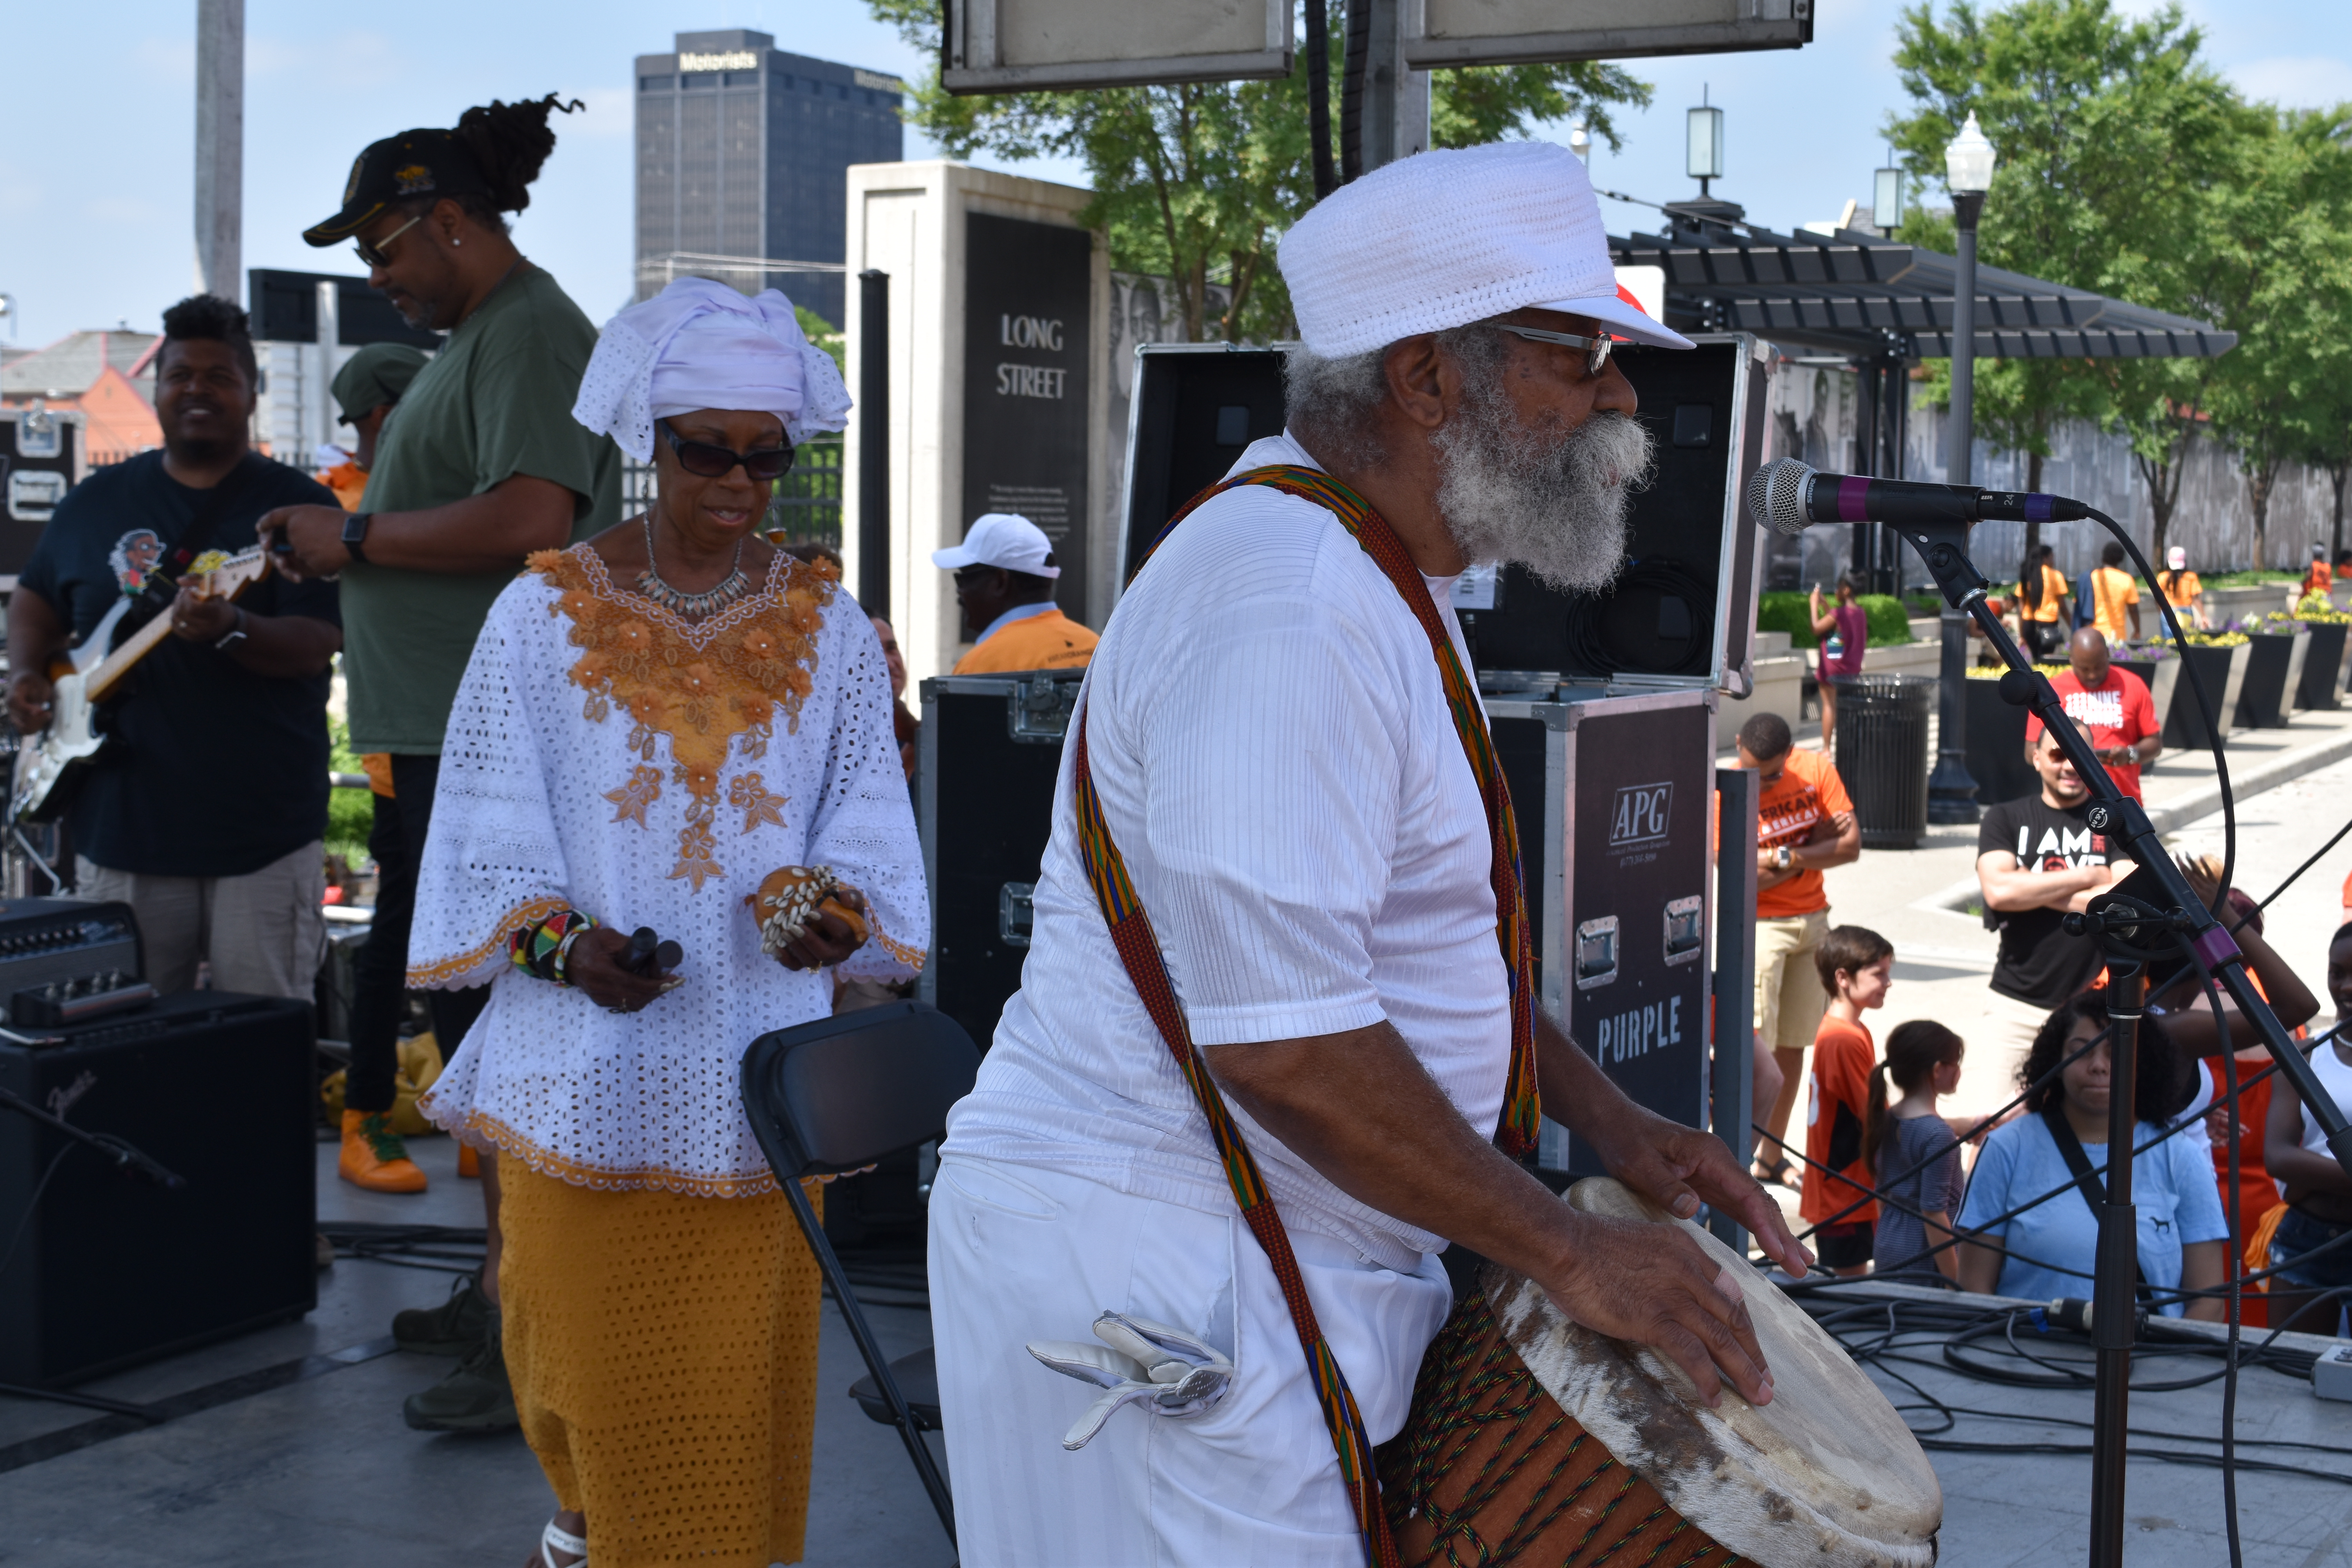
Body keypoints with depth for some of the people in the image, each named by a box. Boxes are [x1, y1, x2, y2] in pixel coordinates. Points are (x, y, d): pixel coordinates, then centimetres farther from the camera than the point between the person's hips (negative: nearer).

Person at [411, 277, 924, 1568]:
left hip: (759, 1067, 1)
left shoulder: (825, 627, 6)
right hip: (585, 1067, -1)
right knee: (587, 1331, 8)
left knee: (742, 1354, 5)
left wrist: (839, 911, -17)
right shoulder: (546, 615, -1)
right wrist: (563, 943, -20)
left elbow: (868, 823, 4)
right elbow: (492, 835, -3)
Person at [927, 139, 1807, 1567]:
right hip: (1156, 1276, -10)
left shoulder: (1377, 583, 14)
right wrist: (1567, 1249, -18)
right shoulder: (1286, 612, -22)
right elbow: (1282, 1040, -27)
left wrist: (1610, 1121, 12)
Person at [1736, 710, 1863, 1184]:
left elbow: (1851, 846, -8)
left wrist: (1786, 856, -19)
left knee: (1792, 1044, 10)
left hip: (1814, 919, 5)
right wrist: (1817, 843, -15)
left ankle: (1773, 1158, 20)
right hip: (1760, 926, -5)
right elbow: (1743, 879, -21)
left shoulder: (1816, 770, -3)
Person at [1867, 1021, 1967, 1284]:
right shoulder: (1938, 1134, -18)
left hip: (1886, 1252, 8)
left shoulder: (1886, 1119, 5)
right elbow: (1933, 1212, -20)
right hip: (1922, 1264, -8)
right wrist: (1955, 1283, -15)